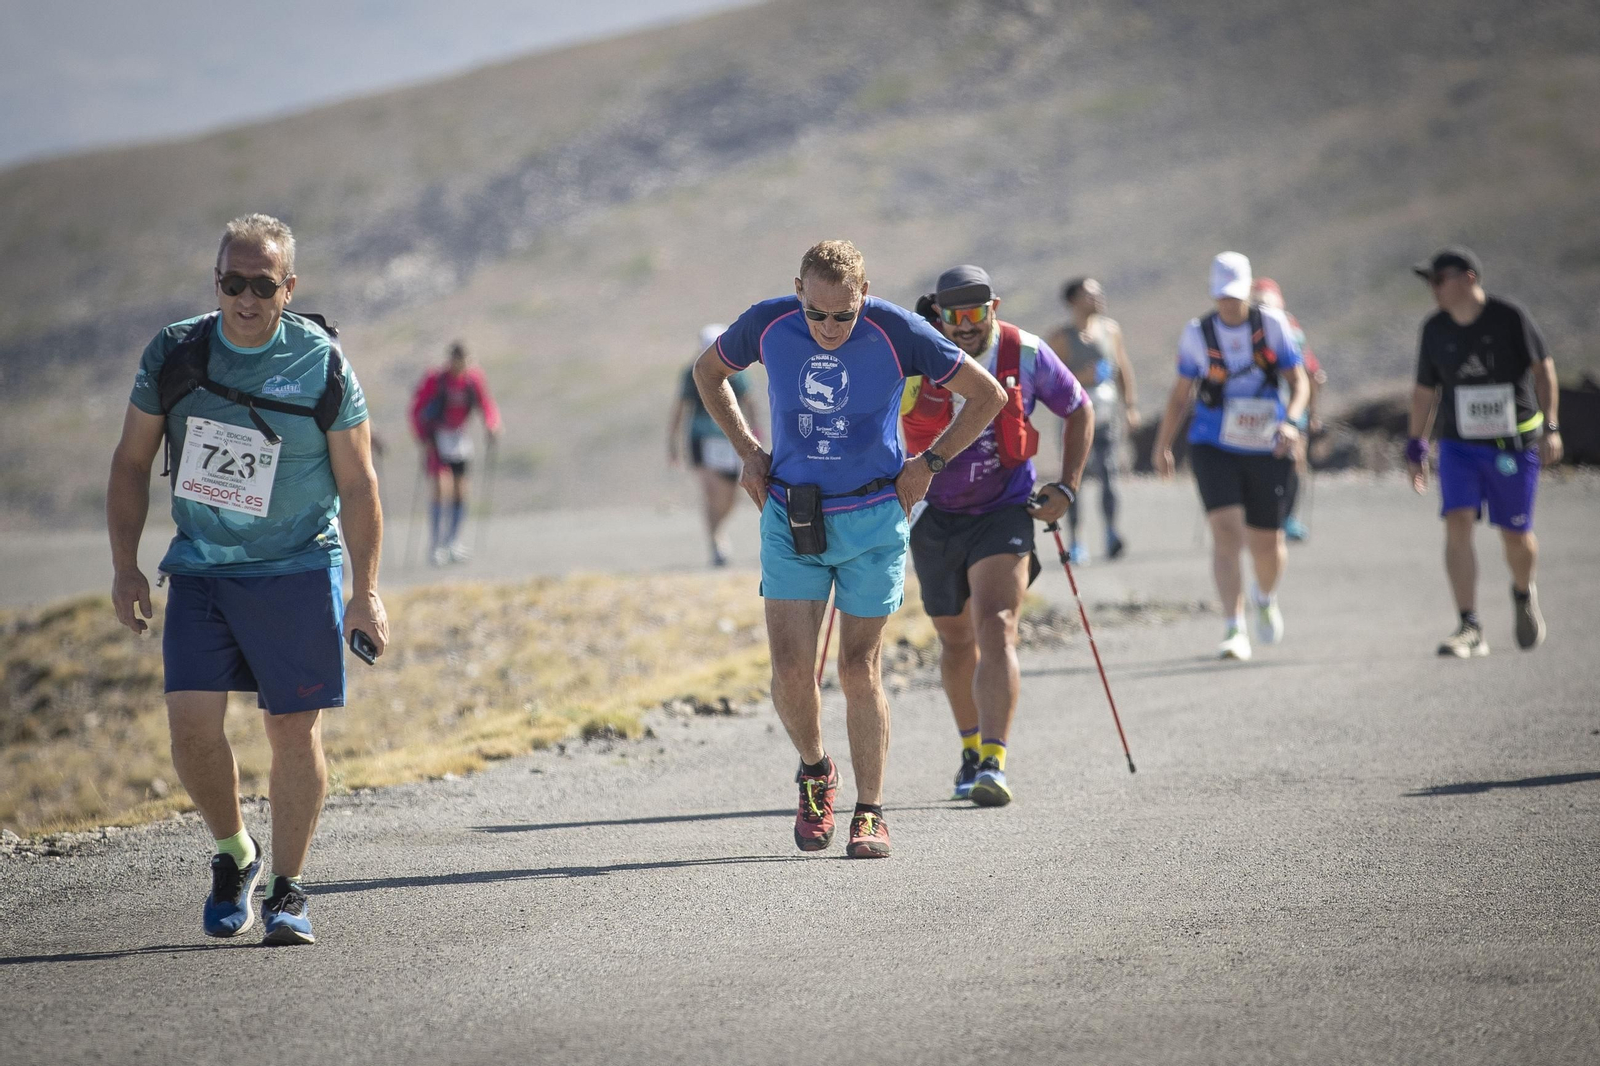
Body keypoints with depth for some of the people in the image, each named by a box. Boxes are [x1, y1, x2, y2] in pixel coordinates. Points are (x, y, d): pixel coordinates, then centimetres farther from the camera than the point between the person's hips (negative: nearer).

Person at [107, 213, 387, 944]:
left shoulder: (322, 364, -6)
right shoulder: (174, 355, -1)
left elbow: (357, 485, -2)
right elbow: (132, 462, 8)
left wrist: (366, 594, -5)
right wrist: (125, 566, 1)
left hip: (299, 570, -2)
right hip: (200, 568, 2)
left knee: (294, 728, -2)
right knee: (190, 721, -9)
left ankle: (287, 890, 12)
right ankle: (234, 856, 15)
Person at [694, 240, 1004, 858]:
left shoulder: (897, 332, -14)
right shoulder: (768, 325, -8)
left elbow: (987, 395, -3)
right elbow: (708, 372, 14)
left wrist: (928, 464, -4)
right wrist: (747, 450, 6)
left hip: (872, 519, -2)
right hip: (789, 519, 2)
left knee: (859, 670, 0)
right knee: (791, 671, -7)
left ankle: (871, 813, 14)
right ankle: (815, 771, 22)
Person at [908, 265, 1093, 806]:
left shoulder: (1025, 355, -11)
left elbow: (1080, 411, 6)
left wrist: (1067, 486, -1)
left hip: (1004, 512, -2)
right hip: (934, 514, 2)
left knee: (996, 629, -19)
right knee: (955, 639, 15)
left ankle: (994, 763, -24)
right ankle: (972, 751, 34)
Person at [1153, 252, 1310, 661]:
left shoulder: (1272, 324, -1)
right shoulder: (1197, 334, 1)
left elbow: (1298, 382, 2)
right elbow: (1180, 395, 10)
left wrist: (1290, 420, -16)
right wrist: (1163, 445, 9)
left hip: (1267, 449, 1)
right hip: (1214, 447, -1)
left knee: (1267, 543, 8)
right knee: (1226, 531, -18)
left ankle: (1265, 598, 43)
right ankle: (1235, 630, -18)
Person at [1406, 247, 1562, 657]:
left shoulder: (1510, 318, -8)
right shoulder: (1435, 329, 4)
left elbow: (1543, 369, -4)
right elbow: (1425, 391, 12)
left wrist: (1549, 427, -11)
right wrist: (1416, 448, 12)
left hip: (1514, 442, -3)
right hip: (1459, 444, 3)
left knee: (1516, 535, 3)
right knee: (1458, 525, -15)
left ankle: (1523, 595, 37)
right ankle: (1470, 630, -15)